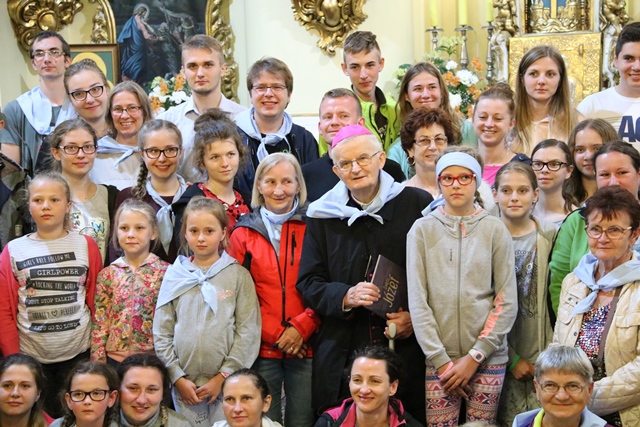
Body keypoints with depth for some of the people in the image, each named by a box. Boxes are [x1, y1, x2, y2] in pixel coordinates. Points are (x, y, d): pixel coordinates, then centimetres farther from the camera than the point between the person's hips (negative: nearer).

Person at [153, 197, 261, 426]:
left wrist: (223, 377, -9)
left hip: (227, 383, -1)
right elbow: (161, 334, 4)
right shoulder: (174, 276, 5)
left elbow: (247, 332, -4)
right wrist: (178, 377, -4)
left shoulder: (238, 275, 0)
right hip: (184, 384, 2)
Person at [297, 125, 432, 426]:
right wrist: (345, 296, -12)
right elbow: (308, 283, 7)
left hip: (407, 349, -1)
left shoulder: (417, 204, 2)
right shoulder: (322, 215, 8)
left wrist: (417, 316, -9)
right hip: (341, 353, 1)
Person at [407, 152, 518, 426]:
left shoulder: (495, 229, 2)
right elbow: (417, 300, -1)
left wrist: (475, 356, -7)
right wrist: (440, 359, -8)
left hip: (488, 357, 0)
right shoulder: (422, 229, 2)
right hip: (438, 358, 0)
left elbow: (507, 301, 0)